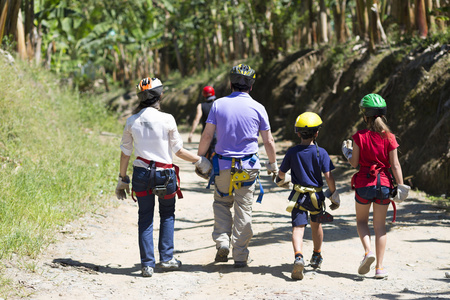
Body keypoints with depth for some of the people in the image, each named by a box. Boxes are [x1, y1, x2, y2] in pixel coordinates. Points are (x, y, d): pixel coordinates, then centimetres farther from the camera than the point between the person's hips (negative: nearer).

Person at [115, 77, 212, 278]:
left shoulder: (132, 121, 0)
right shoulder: (167, 119, -10)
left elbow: (125, 153, 5)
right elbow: (178, 150, -4)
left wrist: (122, 179, 14)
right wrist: (199, 161, 10)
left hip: (141, 174, 2)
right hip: (165, 175, -2)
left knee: (145, 218, 10)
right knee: (167, 215, 18)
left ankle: (147, 264, 6)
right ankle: (166, 259, 16)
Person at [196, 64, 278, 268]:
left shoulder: (219, 105, -3)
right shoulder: (257, 108, -2)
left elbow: (207, 136, -4)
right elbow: (268, 141, 1)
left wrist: (200, 158, 8)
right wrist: (273, 163, 16)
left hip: (223, 165, 0)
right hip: (248, 167, 0)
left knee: (222, 202, 20)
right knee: (244, 209, 6)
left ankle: (222, 241, 1)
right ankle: (240, 256, 7)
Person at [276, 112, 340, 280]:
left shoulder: (292, 152, -4)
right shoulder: (321, 153, -8)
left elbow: (281, 173, 6)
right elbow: (328, 176, -11)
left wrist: (282, 180, 30)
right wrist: (334, 195, 1)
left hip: (298, 196, -1)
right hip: (316, 195, 1)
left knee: (298, 228, -7)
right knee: (316, 224, 23)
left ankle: (298, 256, -32)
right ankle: (317, 257, 40)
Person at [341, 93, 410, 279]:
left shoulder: (359, 137, -8)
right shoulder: (389, 137, -5)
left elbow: (354, 163, -4)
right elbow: (395, 165, -6)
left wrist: (347, 152, 15)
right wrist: (401, 186, -1)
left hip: (364, 183, -1)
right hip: (383, 184, 1)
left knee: (361, 221, 19)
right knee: (380, 226, 10)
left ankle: (368, 251, -8)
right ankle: (379, 268, 7)